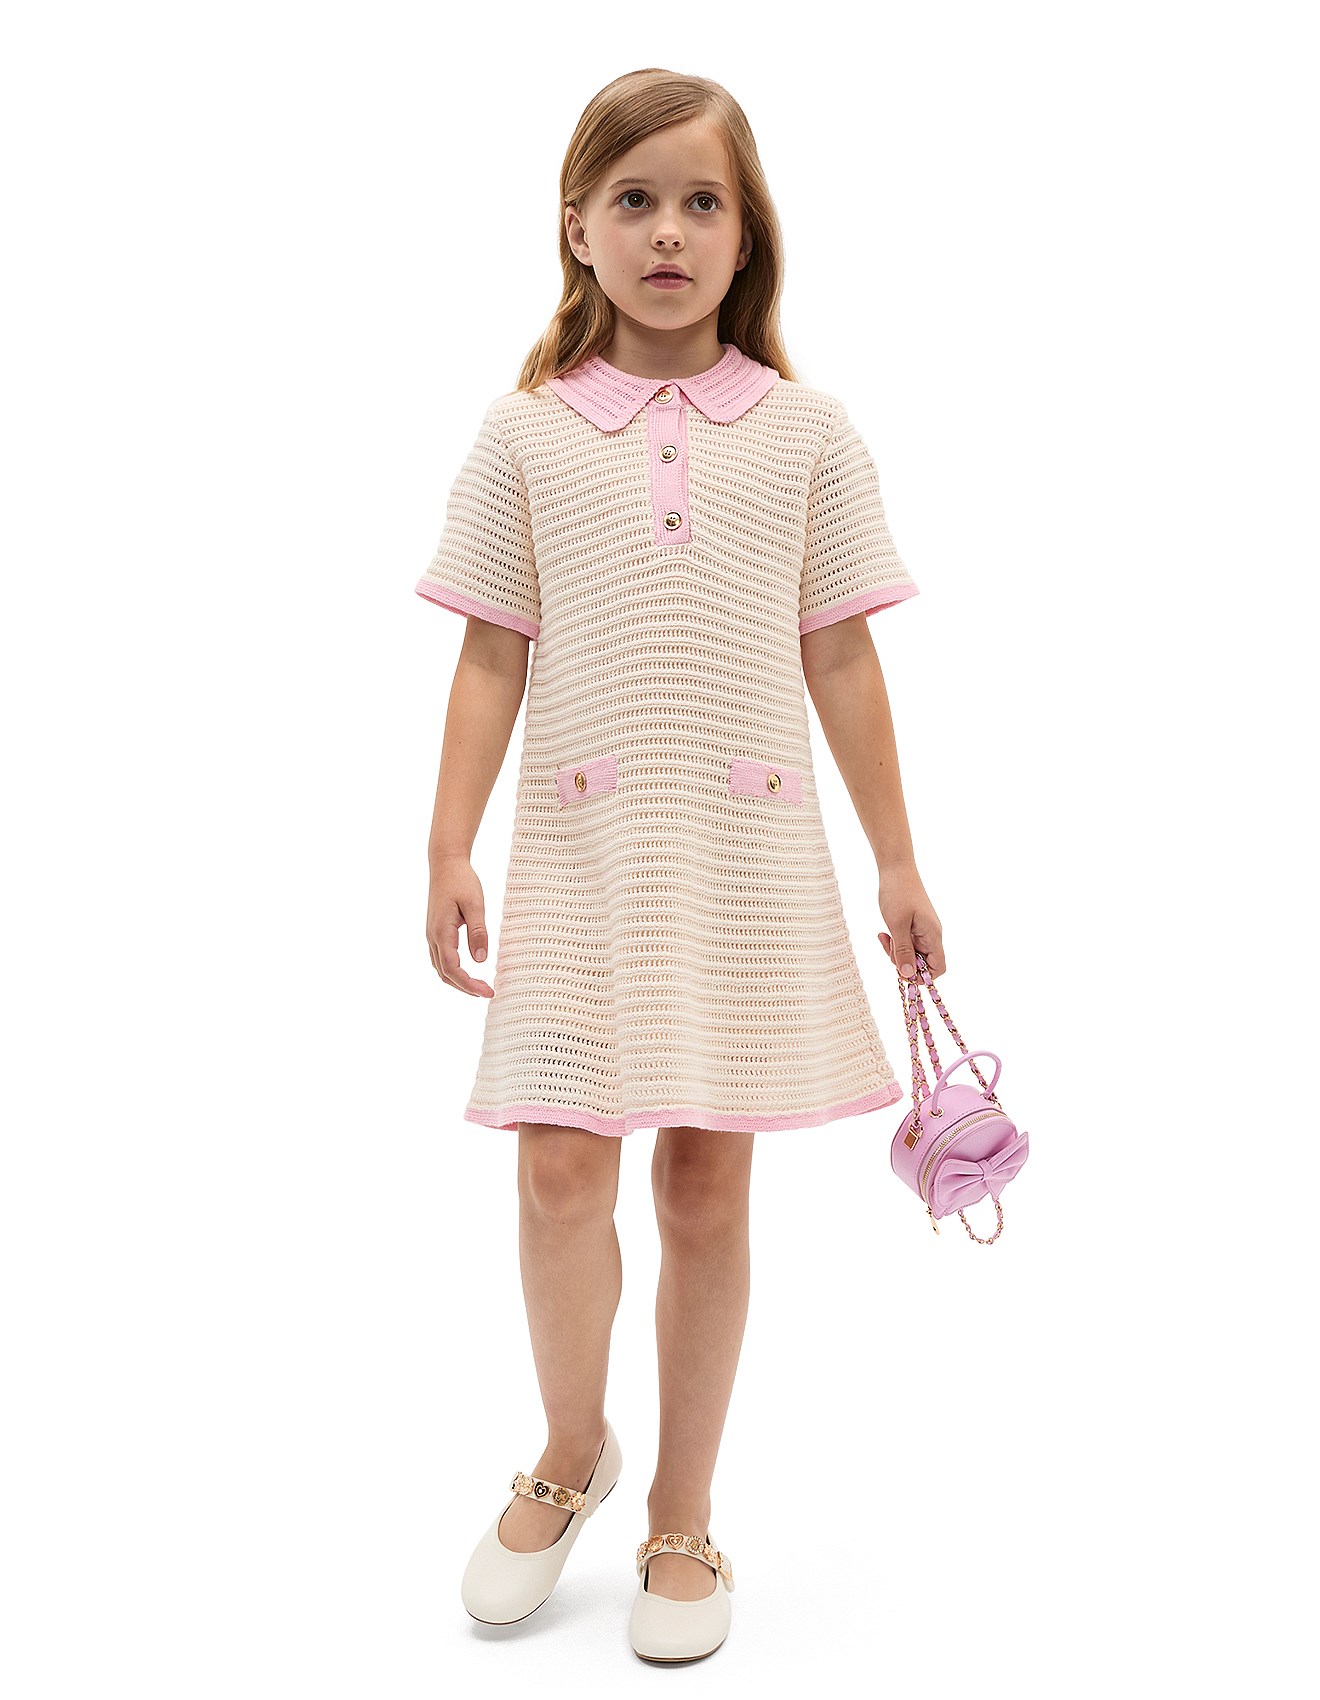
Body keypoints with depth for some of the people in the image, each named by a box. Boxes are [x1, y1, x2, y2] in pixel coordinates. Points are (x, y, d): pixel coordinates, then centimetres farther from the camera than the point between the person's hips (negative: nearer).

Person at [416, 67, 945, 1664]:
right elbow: (492, 655, 4)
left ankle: (682, 1513, 25)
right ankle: (571, 1450, 26)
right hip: (581, 847, 0)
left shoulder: (806, 430, 4)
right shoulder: (526, 430, 4)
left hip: (749, 851, 0)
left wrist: (896, 863, 5)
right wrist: (448, 848, -2)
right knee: (562, 1171, -5)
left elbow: (841, 660, 6)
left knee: (707, 1184, 6)